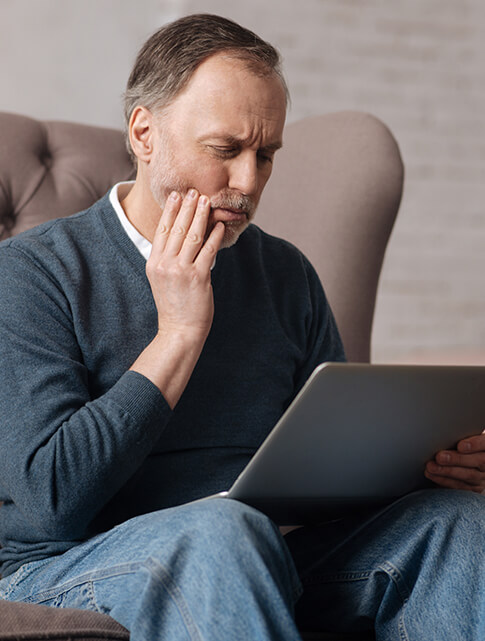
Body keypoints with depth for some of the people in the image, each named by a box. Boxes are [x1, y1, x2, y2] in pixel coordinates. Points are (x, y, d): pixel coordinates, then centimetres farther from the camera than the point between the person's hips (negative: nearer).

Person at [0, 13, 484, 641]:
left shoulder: (286, 275, 11)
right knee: (223, 528, -37)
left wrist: (425, 457, -7)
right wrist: (180, 332, -15)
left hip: (262, 563, 5)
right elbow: (50, 499, -15)